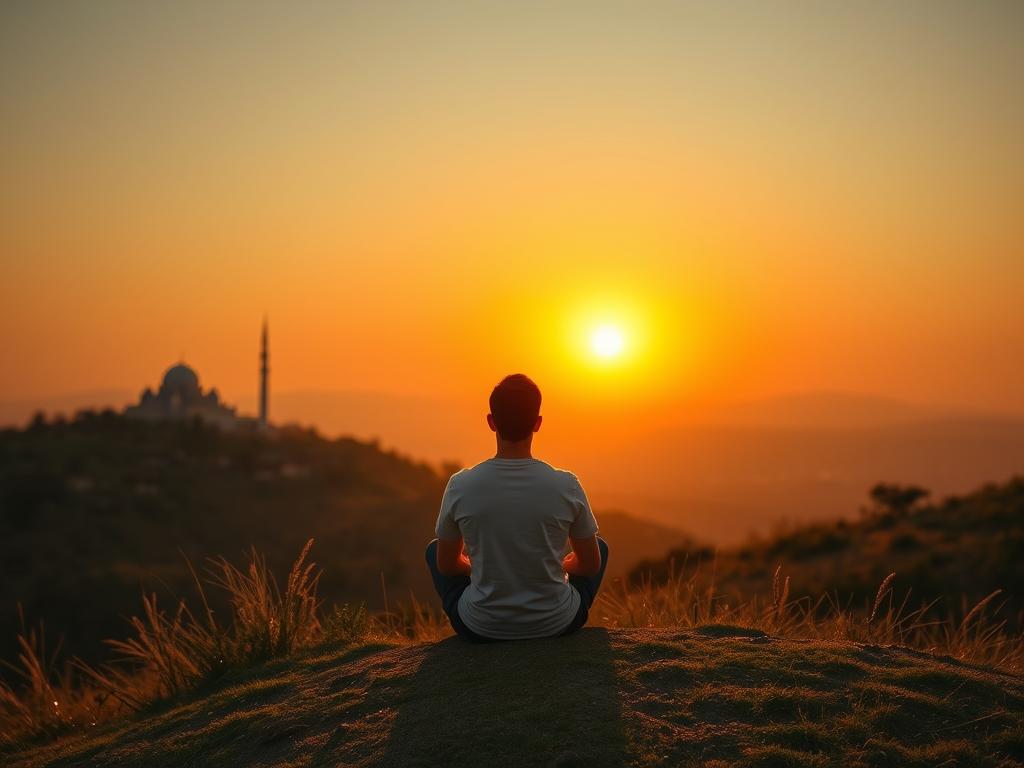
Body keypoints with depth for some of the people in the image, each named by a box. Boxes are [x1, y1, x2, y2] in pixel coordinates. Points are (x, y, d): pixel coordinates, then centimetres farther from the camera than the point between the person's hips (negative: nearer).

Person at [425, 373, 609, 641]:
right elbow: (591, 565, -1)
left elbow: (446, 565, 1)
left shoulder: (460, 486, -14)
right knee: (600, 546, 28)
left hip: (480, 628, 0)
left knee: (434, 549, 28)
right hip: (556, 624, 0)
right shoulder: (566, 486, -15)